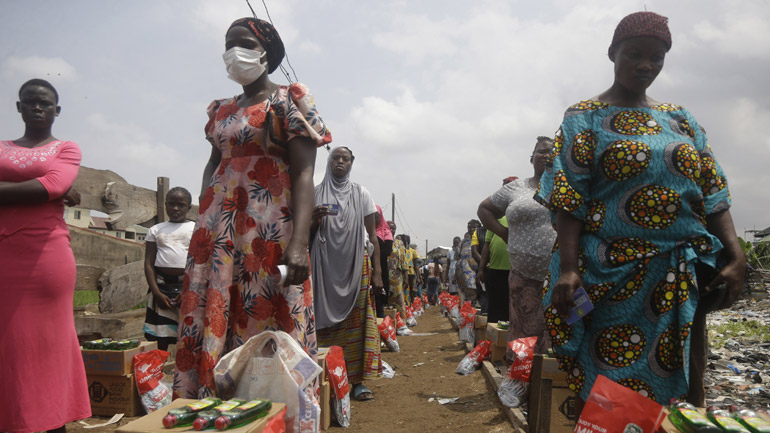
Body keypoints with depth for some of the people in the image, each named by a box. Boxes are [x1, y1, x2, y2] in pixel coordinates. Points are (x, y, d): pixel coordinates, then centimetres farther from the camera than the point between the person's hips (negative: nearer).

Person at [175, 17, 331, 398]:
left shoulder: (288, 101, 1)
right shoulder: (222, 110, 20)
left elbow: (303, 173, -9)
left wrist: (299, 241, -21)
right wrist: (203, 226, 12)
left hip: (269, 223, -6)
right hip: (218, 227, 6)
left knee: (267, 322, -5)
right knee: (208, 320, 5)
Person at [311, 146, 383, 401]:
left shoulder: (361, 194, 9)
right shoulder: (316, 194, 9)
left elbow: (372, 236, 6)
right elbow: (307, 234, 10)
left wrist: (377, 272, -1)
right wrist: (315, 219, -12)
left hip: (356, 265, 0)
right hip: (325, 265, 0)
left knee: (357, 320, -4)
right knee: (327, 320, -2)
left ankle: (356, 380, 1)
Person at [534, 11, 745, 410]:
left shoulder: (680, 119, 15)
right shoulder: (585, 117, 1)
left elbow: (712, 191, 12)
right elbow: (569, 198, -8)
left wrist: (736, 255, -1)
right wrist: (569, 268, -18)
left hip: (683, 277, 5)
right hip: (613, 275, -4)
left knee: (671, 378, 11)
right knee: (609, 385, -1)